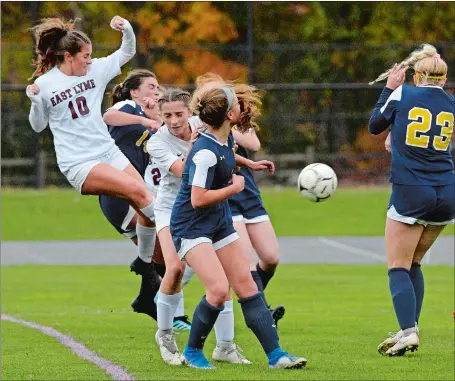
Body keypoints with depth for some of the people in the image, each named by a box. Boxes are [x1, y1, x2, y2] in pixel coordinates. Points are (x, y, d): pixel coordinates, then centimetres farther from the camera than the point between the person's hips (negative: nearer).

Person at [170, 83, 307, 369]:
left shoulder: (226, 138, 0)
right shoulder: (205, 153, -27)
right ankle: (192, 352, 0)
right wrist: (234, 188, -16)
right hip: (191, 226, -9)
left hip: (220, 223, 9)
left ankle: (275, 354, 5)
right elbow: (198, 199, -28)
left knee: (247, 286, 4)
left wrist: (250, 164, 33)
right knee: (219, 289, -21)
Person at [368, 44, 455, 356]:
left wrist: (389, 88, 18)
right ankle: (410, 329, 16)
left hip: (411, 193, -4)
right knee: (414, 263, 19)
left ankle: (408, 330, -18)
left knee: (398, 268, -1)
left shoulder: (403, 94, -4)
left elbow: (375, 125, 10)